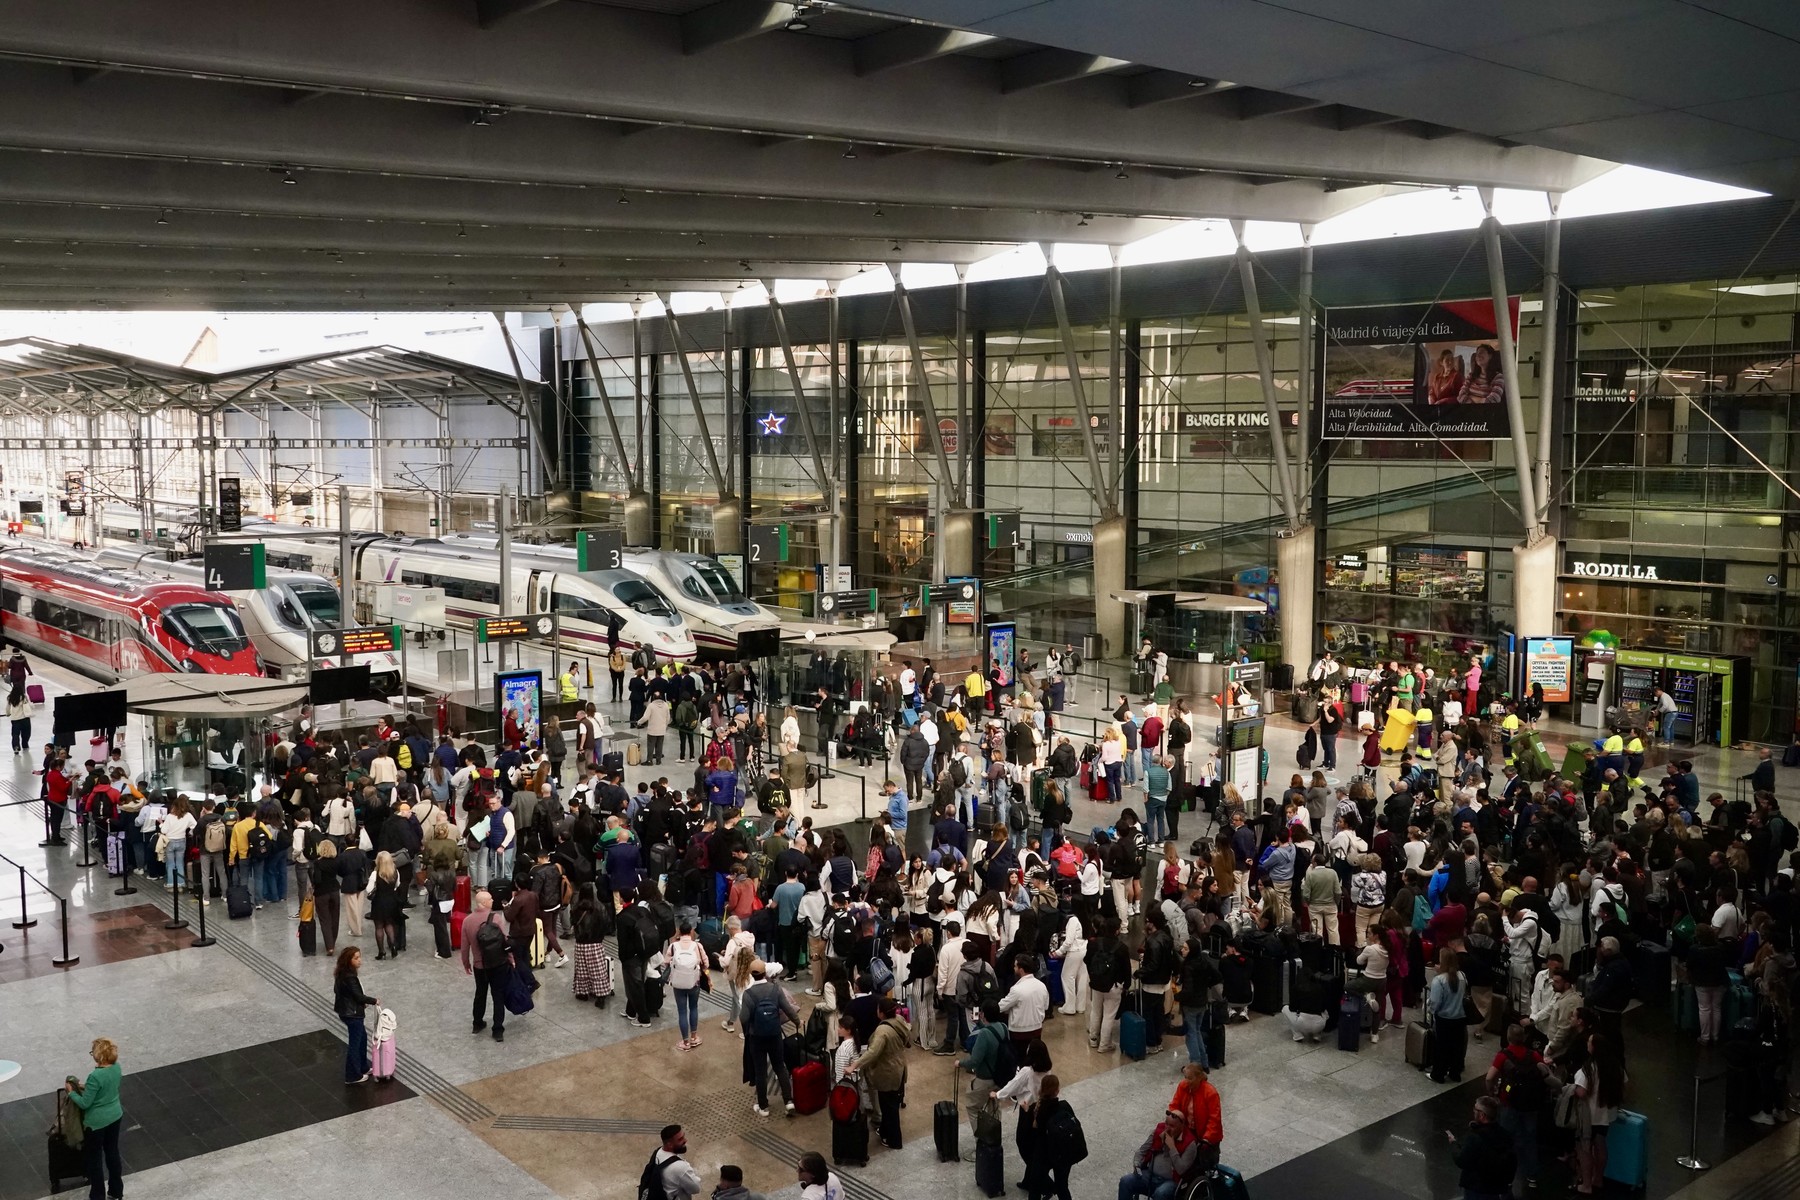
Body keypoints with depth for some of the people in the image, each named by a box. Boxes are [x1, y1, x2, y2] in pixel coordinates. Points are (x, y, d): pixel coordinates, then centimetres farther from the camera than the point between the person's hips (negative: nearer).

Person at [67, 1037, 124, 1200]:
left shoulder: (95, 1076, -30)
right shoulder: (117, 1067, -7)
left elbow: (85, 1103, -20)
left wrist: (72, 1092, -5)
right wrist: (86, 1086, 12)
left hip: (97, 1122, -7)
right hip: (115, 1116, 7)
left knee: (94, 1159, 13)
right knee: (113, 1152, 22)